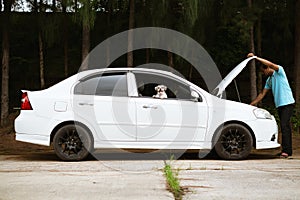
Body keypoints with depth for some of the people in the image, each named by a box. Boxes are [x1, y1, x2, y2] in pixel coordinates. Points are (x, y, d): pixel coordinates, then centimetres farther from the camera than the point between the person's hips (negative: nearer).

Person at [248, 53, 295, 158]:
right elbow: (262, 94, 20)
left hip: (287, 103, -8)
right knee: (285, 127, 8)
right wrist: (252, 104, 16)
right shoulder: (269, 80, 19)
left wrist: (256, 57, -23)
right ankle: (288, 150, 10)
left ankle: (286, 150, -19)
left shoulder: (279, 71, -4)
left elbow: (270, 64, -24)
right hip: (279, 105, 8)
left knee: (284, 126, -16)